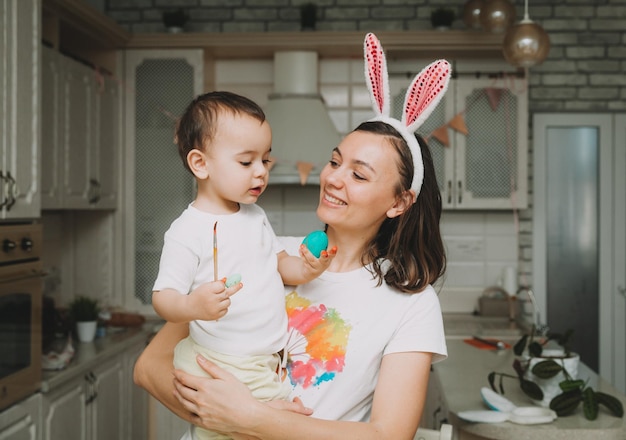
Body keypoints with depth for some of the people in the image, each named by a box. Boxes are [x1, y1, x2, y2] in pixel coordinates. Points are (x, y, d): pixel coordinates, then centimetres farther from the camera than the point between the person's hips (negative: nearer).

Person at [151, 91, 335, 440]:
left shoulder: (255, 216, 11)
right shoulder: (188, 231, -12)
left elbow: (280, 263, 17)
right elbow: (163, 296, -14)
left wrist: (305, 269, -4)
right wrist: (191, 307, -35)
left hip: (271, 361, 6)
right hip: (222, 368, -6)